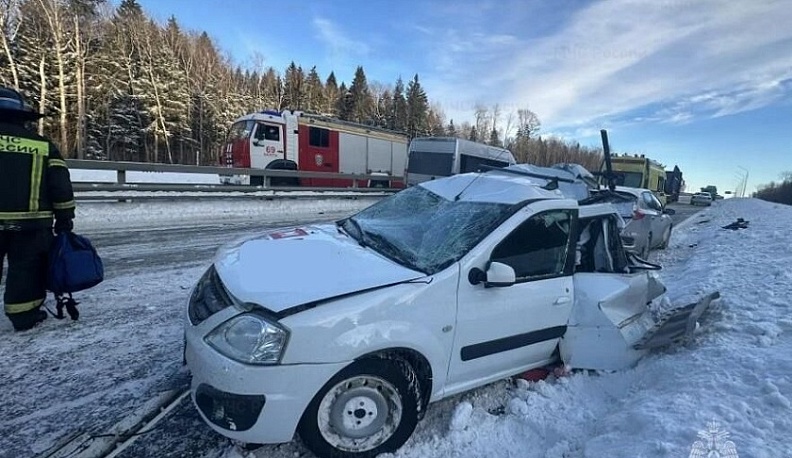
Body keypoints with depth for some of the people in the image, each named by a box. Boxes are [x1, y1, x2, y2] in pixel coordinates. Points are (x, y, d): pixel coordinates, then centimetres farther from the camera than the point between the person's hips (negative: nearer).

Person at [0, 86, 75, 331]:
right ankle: (25, 315, 14)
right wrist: (65, 219, 8)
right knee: (26, 268, 9)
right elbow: (61, 187, 0)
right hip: (32, 222, 0)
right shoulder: (43, 145, 1)